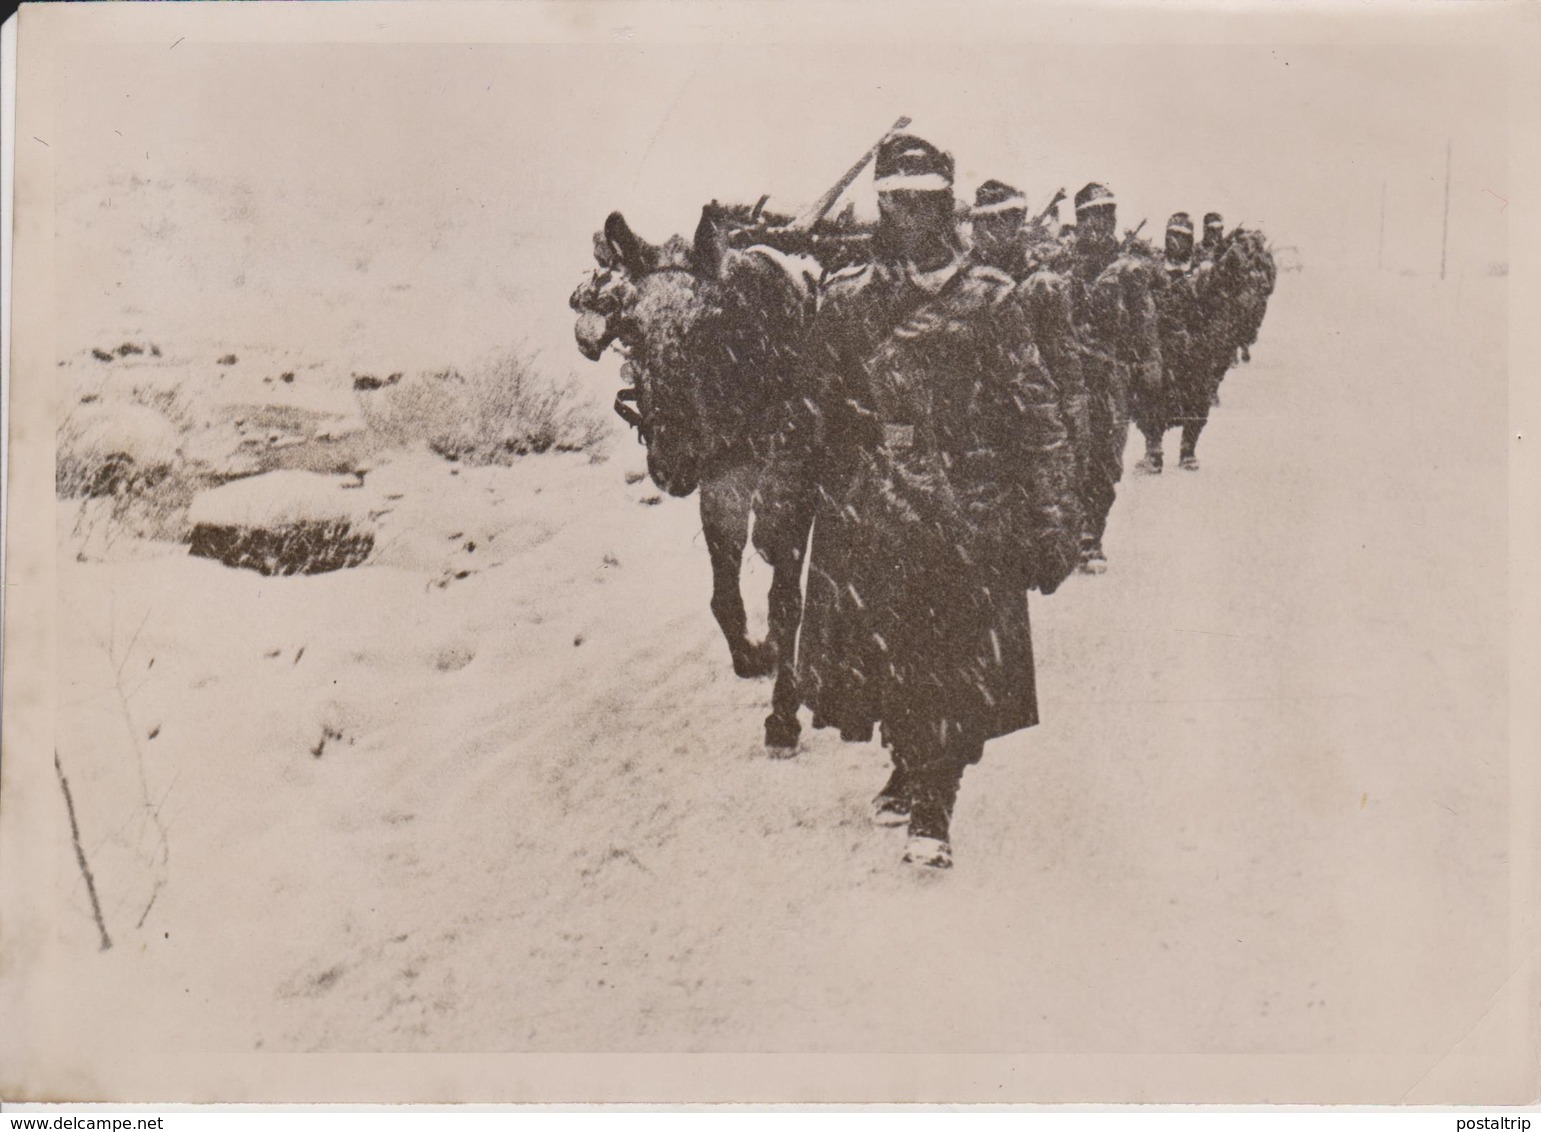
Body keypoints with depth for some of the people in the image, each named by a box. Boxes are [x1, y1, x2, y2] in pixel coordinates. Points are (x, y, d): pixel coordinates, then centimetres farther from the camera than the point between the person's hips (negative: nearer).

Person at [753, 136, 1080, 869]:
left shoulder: (987, 298, 1)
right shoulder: (846, 299, 8)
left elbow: (1036, 416, 0)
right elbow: (811, 409, 13)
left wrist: (1051, 524, -4)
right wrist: (776, 497, 11)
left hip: (963, 511, -2)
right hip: (864, 510, 3)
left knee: (955, 659, -2)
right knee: (875, 651, 10)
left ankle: (933, 809, 10)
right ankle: (909, 768, 35)